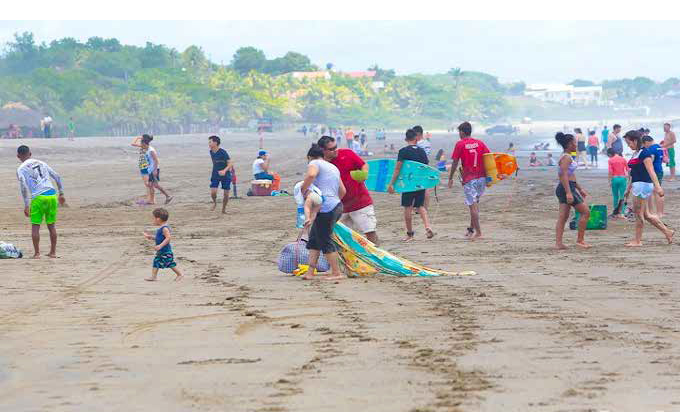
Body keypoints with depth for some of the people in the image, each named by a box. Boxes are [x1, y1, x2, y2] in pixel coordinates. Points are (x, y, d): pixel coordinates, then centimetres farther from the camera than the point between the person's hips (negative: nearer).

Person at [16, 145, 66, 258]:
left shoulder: (21, 169, 3)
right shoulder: (41, 163, 20)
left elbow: (23, 186, -10)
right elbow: (57, 178, 19)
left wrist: (26, 205, -8)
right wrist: (61, 194, 26)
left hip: (38, 198, -4)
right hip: (52, 195, 4)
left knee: (35, 225, 4)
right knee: (51, 225, 13)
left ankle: (37, 253, 1)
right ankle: (53, 252, 17)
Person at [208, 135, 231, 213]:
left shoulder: (223, 152, -18)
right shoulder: (211, 152, 1)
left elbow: (230, 164, -20)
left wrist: (224, 170, -36)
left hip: (225, 176, -4)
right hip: (215, 176, 4)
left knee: (226, 194, 1)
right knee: (213, 192, -12)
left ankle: (224, 208, 21)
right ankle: (214, 202, 19)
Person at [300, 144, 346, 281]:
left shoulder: (314, 163, 0)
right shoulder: (333, 167, 25)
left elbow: (311, 174, -24)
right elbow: (342, 191, 29)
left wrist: (303, 190, -12)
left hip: (326, 208, -9)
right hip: (337, 206, 9)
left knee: (324, 240, -2)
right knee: (314, 238, 13)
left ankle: (336, 273, 2)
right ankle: (311, 271, 11)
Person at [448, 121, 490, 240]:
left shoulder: (460, 144, -4)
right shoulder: (480, 143, 8)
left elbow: (455, 163, -3)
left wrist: (450, 178, 5)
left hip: (469, 179, -5)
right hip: (482, 177, 5)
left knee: (473, 205, -3)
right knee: (475, 203, 18)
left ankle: (478, 232, -6)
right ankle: (471, 229, 23)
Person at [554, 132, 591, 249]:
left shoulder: (567, 157, 18)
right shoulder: (566, 158, -14)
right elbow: (564, 176, -22)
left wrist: (580, 189, 29)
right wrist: (568, 193, -27)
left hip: (568, 188, 10)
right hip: (566, 187, -10)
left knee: (563, 217, 6)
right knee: (585, 212, -3)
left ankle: (558, 243, 3)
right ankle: (580, 239, 1)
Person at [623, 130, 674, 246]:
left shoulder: (644, 153, -12)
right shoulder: (635, 154, 16)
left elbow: (651, 171, -21)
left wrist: (657, 186, -28)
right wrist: (629, 189, 28)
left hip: (643, 184, -10)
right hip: (637, 185, 10)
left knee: (638, 214, -3)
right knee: (646, 215, 12)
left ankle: (637, 241, 5)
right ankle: (667, 232, 18)